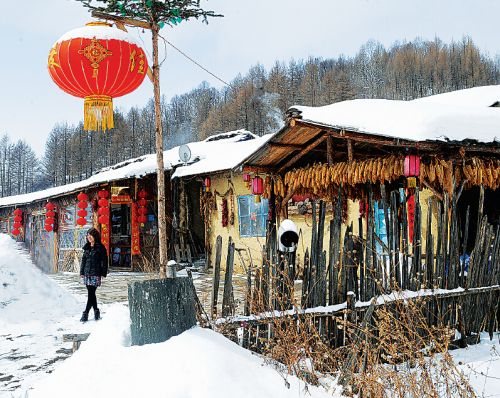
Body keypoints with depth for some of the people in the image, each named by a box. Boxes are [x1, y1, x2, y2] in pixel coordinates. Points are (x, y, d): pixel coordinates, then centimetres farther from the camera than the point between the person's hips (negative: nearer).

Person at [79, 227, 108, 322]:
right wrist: (82, 272, 12)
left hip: (95, 273, -6)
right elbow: (83, 260, 18)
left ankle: (85, 313, -8)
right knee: (91, 293, 10)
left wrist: (103, 273, -10)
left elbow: (104, 261, -5)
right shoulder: (87, 247, 14)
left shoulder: (100, 247, -4)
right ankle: (96, 311, 20)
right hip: (87, 273, 7)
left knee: (91, 294, -9)